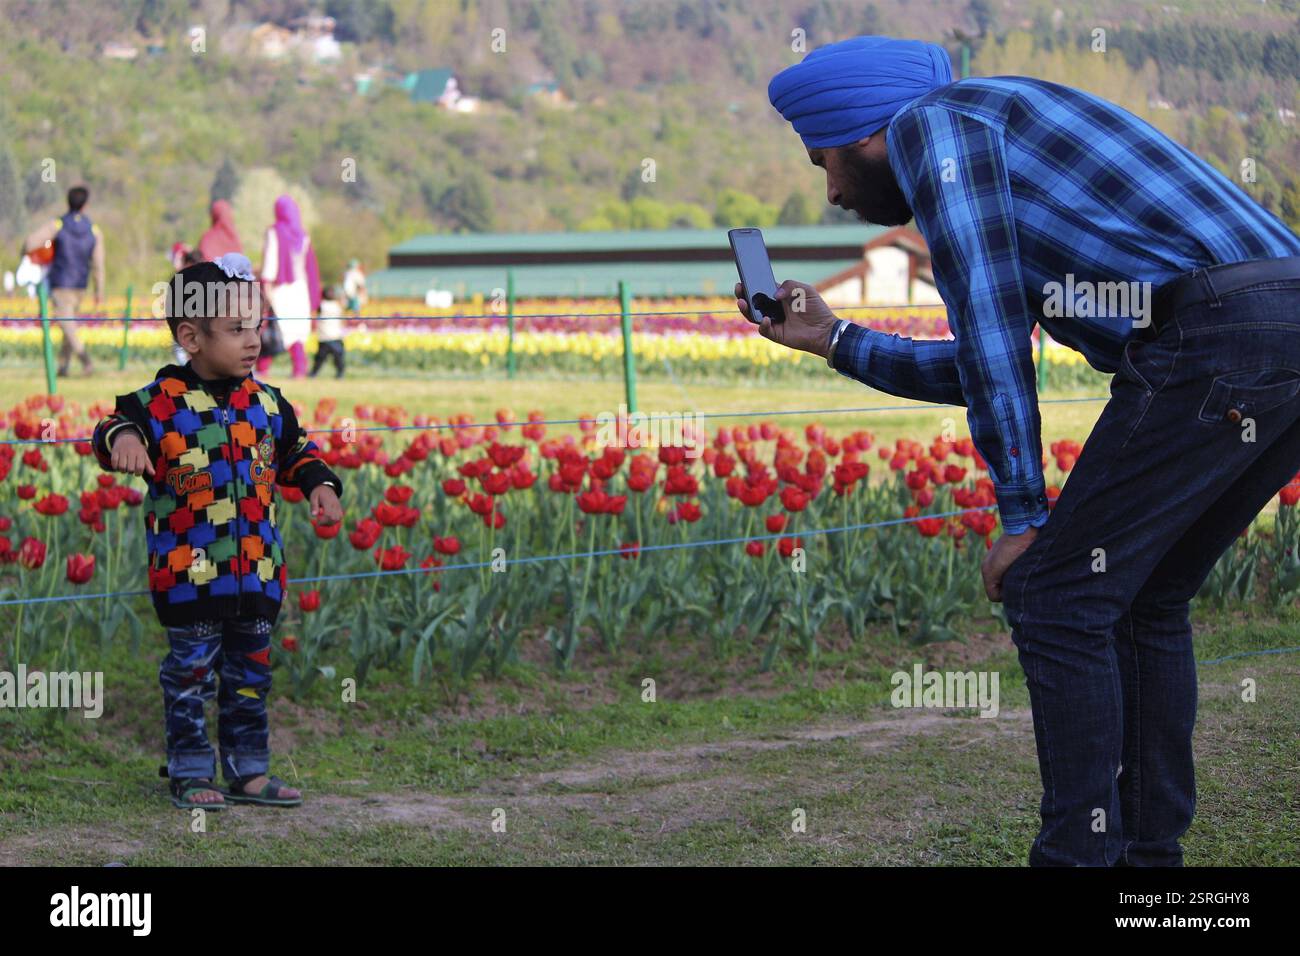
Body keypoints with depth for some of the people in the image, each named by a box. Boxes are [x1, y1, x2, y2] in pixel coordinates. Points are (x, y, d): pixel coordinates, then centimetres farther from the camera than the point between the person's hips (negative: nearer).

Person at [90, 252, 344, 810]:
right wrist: (121, 438, -37)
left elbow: (296, 452, 19)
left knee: (250, 674, 12)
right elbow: (114, 431, -15)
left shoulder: (267, 403, 7)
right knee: (190, 674, 2)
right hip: (188, 572, -5)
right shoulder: (160, 403, -9)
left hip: (258, 571, 5)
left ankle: (249, 772, 22)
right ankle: (191, 774, 12)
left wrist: (320, 485, 4)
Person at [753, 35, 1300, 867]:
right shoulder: (999, 144, 33)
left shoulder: (931, 122, 5)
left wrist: (1023, 517, -2)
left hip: (1213, 344, -9)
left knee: (1057, 599, 0)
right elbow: (982, 366, 41)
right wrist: (833, 340, 44)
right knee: (1143, 603, 20)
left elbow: (989, 325, -4)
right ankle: (1149, 850, 21)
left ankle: (1081, 853, 3)